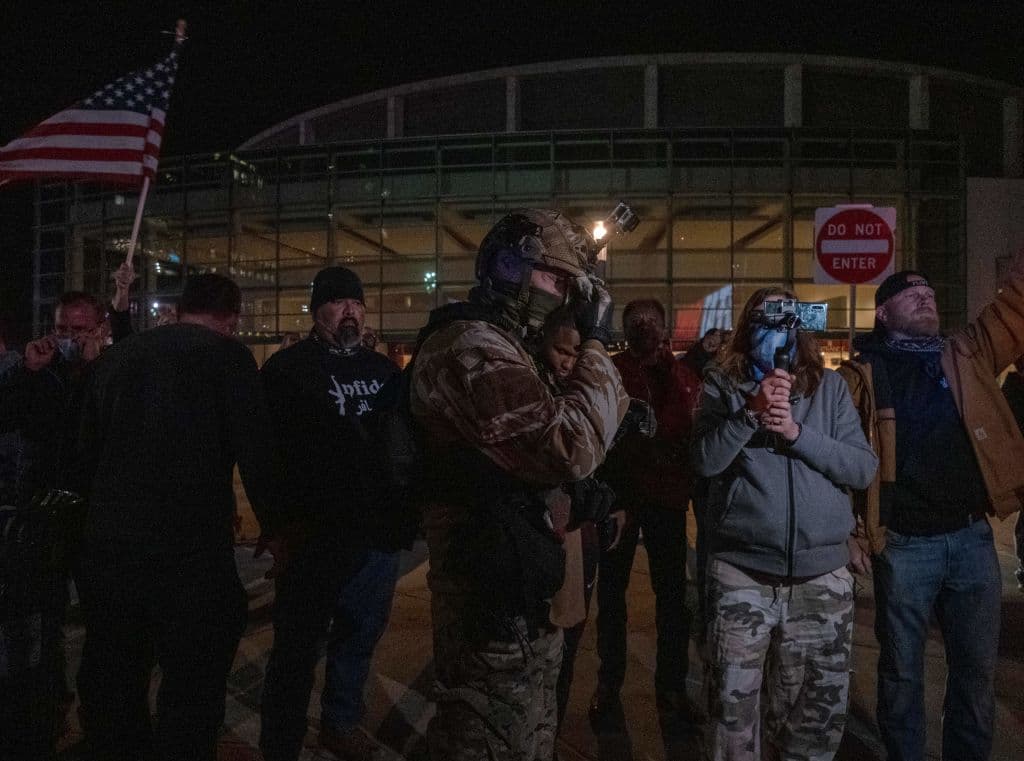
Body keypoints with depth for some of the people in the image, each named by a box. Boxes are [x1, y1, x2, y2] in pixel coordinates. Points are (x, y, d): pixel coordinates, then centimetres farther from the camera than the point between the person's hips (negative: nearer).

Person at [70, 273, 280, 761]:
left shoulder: (113, 357, 11)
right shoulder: (227, 355, -5)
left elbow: (82, 461, 15)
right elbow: (255, 452, -10)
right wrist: (274, 526, 3)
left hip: (106, 550, 6)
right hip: (191, 550, -6)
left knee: (111, 687, 20)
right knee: (192, 689, 8)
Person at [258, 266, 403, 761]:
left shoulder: (384, 371, 13)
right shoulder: (289, 367, -3)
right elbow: (264, 447, -9)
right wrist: (280, 524, -15)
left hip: (378, 532, 6)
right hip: (313, 533, -5)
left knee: (361, 637, 17)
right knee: (297, 648, 2)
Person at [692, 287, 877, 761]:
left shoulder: (830, 388, 6)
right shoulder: (722, 386, 2)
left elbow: (864, 468, -2)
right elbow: (705, 461, -9)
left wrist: (797, 432, -14)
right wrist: (752, 411, -20)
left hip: (822, 574, 2)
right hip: (741, 572, -1)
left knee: (818, 711, 14)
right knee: (732, 708, 6)